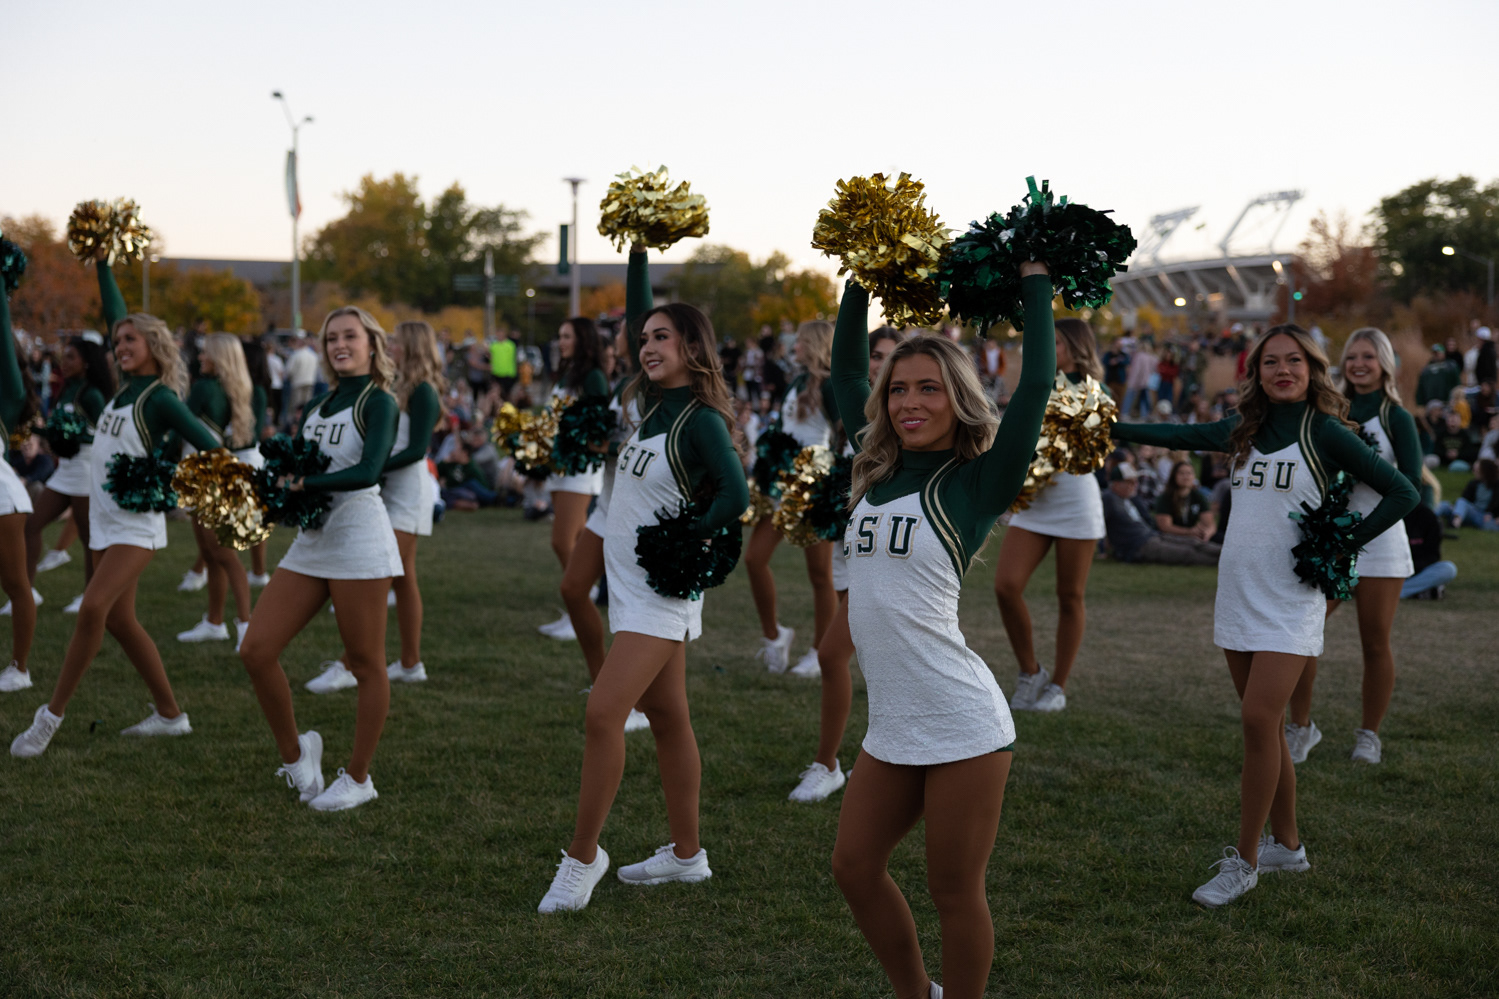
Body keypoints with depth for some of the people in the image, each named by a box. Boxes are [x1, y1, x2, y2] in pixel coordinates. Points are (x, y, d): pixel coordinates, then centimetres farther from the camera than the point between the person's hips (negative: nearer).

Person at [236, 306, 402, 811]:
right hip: (310, 541, 7)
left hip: (358, 539, -7)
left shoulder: (378, 402, -4)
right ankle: (293, 752, 16)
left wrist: (305, 483, -17)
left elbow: (367, 472, -19)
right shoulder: (316, 406, 17)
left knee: (365, 664, 2)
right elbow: (291, 470, 19)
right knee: (256, 650, -1)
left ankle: (358, 777, 13)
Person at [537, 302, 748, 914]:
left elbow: (735, 496, -27)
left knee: (603, 713, -13)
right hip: (631, 585, 8)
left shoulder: (702, 420, -16)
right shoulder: (654, 404, 8)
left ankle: (582, 856, -5)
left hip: (662, 590, -8)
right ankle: (686, 853, 21)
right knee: (666, 718, 13)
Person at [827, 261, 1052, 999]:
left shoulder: (975, 482, -6)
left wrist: (1033, 275, -6)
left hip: (962, 728, -6)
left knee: (954, 890, 3)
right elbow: (846, 366, 20)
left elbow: (1036, 384, -15)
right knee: (855, 868, 13)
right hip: (893, 729, 7)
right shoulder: (879, 470, 10)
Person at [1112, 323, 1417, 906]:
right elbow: (1178, 435, 23)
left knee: (1259, 719, -14)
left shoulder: (1326, 434, -5)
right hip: (1239, 595, 5)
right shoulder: (1244, 431, 10)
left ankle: (1244, 860, -6)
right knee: (1264, 725, 10)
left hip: (1291, 600, -5)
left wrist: (1342, 546, -9)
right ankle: (1287, 846, 22)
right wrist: (1106, 426, 23)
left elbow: (1403, 493, -4)